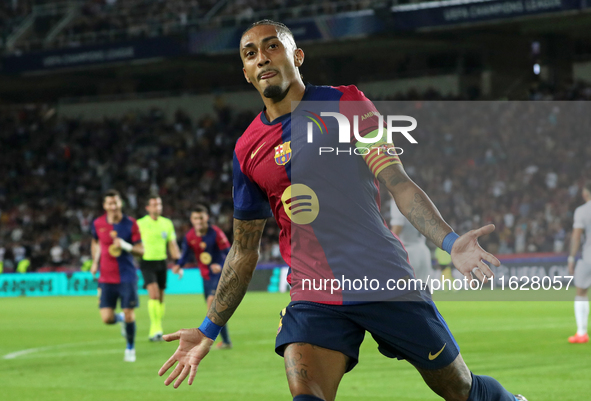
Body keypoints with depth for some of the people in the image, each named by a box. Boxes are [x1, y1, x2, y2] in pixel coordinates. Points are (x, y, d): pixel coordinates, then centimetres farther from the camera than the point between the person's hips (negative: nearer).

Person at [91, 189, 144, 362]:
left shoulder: (130, 223, -5)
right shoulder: (98, 224, 1)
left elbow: (141, 250, -4)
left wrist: (125, 246, -22)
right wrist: (95, 262, 11)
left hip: (127, 277, -2)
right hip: (106, 278, 2)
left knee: (129, 315, -3)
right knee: (107, 318, -7)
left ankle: (130, 348, 22)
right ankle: (121, 318, 31)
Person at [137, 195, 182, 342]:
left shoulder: (167, 223, 8)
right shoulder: (140, 224, -4)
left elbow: (173, 245, 12)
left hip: (161, 263, 4)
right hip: (147, 262, -4)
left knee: (160, 297, 7)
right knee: (154, 294, -20)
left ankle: (155, 332, 18)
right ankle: (156, 328, -19)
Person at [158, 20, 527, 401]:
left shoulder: (346, 104, 1)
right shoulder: (247, 149, 8)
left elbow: (399, 184, -5)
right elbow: (244, 252, 17)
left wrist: (450, 241, -21)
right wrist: (208, 331, 16)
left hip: (387, 280, -2)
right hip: (314, 296, 2)